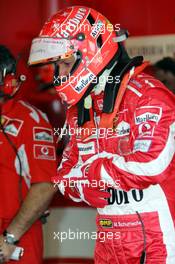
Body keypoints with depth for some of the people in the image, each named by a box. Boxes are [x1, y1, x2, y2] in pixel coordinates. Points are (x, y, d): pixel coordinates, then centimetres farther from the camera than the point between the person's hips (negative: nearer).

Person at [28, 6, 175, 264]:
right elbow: (68, 169, 16)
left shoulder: (145, 94, -14)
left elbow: (151, 165, -25)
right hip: (109, 241, 8)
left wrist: (90, 172, -13)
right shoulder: (79, 109, 14)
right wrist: (81, 186, -8)